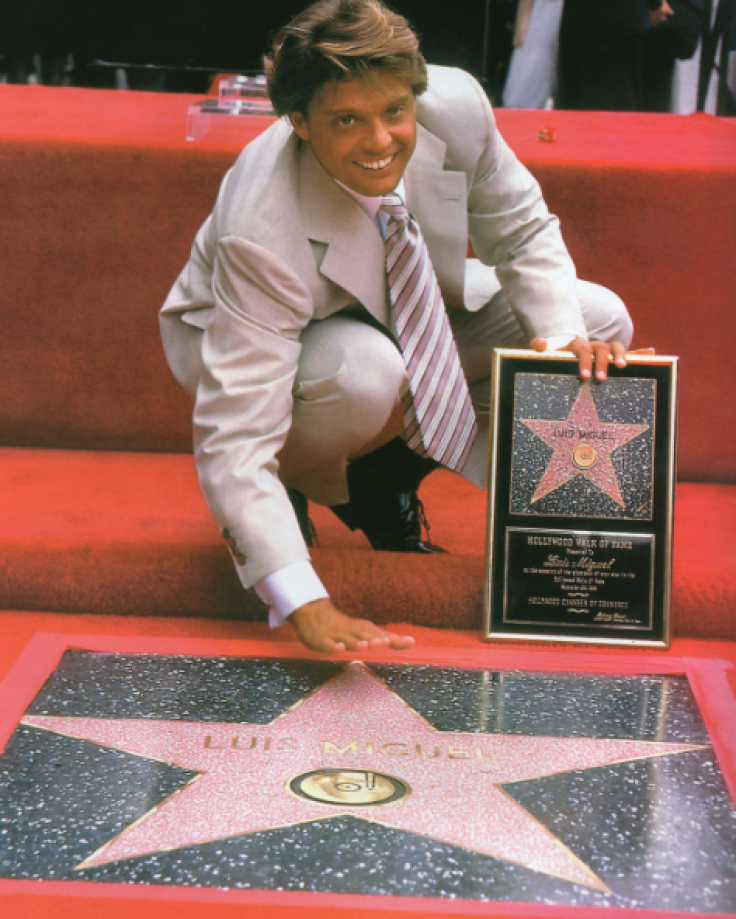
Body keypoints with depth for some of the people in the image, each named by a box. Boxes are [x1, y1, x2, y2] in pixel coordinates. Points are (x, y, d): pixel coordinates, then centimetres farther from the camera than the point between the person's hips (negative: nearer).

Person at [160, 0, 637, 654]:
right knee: (365, 374, -41)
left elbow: (520, 231, -7)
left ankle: (388, 476, 3)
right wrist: (305, 606, -50)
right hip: (248, 338, -6)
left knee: (602, 321, -10)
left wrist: (565, 339, -26)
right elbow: (233, 440, -41)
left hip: (405, 311, 6)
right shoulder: (260, 231, -40)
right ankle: (290, 487, -5)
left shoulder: (456, 105, -27)